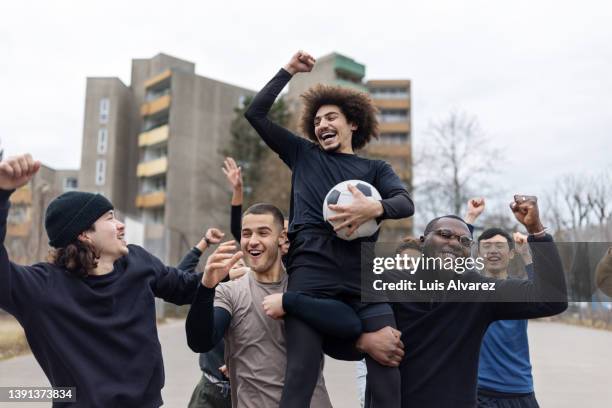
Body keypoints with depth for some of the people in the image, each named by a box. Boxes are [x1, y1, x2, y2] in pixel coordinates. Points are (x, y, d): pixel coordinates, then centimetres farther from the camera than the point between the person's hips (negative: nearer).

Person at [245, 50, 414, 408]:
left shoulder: (376, 168, 21)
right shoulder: (303, 155, 23)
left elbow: (406, 203, 1)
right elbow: (255, 114, 21)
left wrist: (374, 208, -20)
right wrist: (289, 71, 22)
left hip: (365, 276, 1)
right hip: (312, 273, 0)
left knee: (388, 376, -5)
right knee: (300, 378, -6)